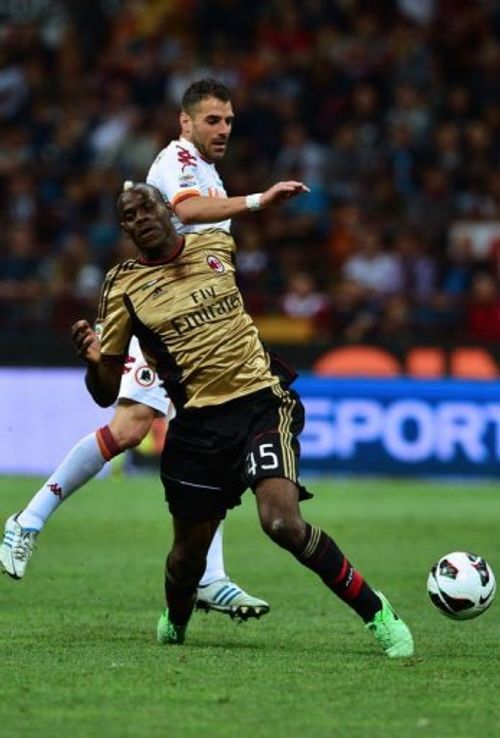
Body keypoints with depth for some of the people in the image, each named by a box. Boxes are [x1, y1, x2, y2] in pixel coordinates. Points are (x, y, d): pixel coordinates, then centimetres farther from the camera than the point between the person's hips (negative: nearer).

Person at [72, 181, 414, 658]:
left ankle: (375, 612, -9)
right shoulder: (122, 288, 0)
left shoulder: (214, 244, 8)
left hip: (261, 401, 0)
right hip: (197, 422, 0)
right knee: (189, 551, 8)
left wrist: (267, 201, 24)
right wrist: (92, 360, -20)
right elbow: (106, 393, 0)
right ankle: (174, 624, 43)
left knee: (282, 521, -23)